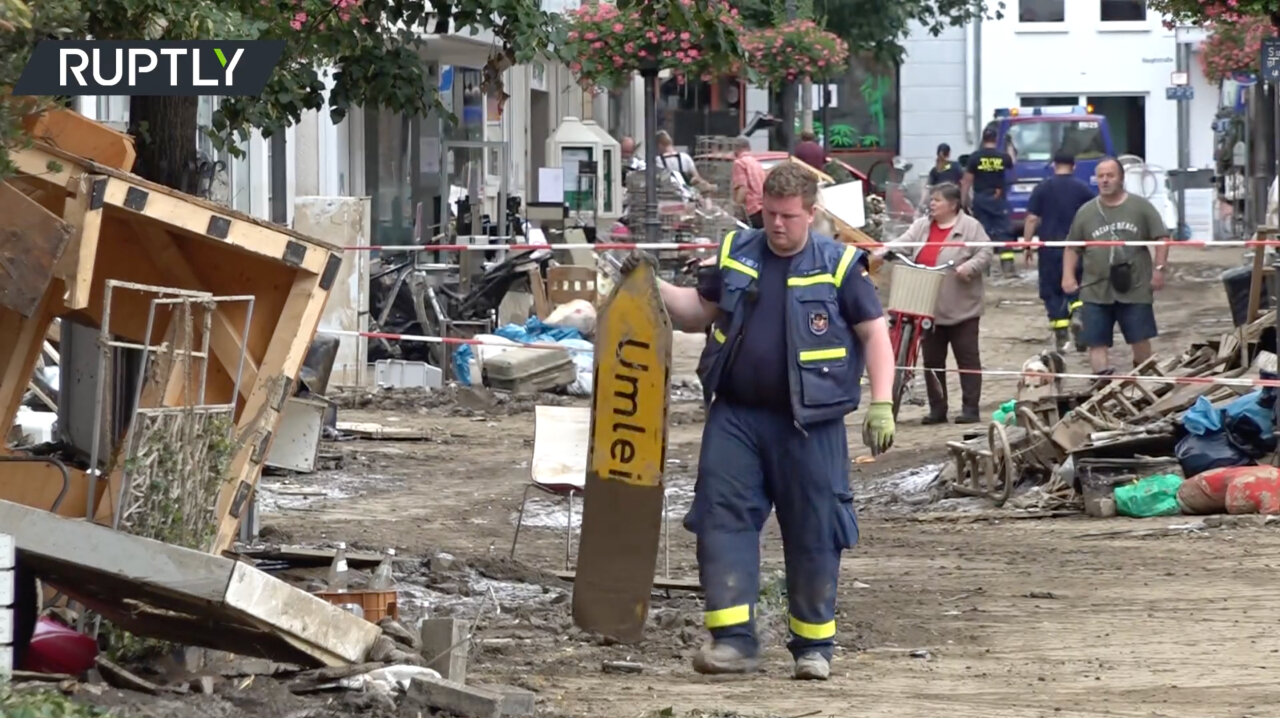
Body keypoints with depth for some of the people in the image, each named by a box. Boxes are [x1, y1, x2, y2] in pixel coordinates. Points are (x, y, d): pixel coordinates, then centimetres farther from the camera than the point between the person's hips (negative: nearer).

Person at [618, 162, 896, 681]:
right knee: (722, 519, -7)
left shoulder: (838, 266, -1)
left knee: (813, 532, 2)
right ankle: (733, 637, -7)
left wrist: (881, 404, -9)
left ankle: (814, 644, 14)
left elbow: (874, 334, 0)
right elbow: (696, 312, 21)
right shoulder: (736, 254, 9)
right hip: (735, 416, 3)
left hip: (808, 424, -3)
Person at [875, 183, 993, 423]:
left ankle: (970, 408, 3)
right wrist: (882, 251, -18)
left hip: (960, 309, -5)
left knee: (967, 358, 0)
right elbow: (902, 243, 0)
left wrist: (970, 267, -23)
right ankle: (937, 409, 14)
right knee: (932, 359, 8)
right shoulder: (921, 227, 10)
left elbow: (985, 253, -6)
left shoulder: (970, 227, -3)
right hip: (928, 308, 5)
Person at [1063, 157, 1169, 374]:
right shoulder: (1086, 212, 7)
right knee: (1096, 342, -3)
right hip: (1096, 291, 1)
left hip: (1135, 289, -1)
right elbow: (1072, 248, 11)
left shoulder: (1140, 207, 2)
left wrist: (1159, 269, -7)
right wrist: (1068, 276, 0)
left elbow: (1161, 238, 2)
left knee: (1140, 339, 5)